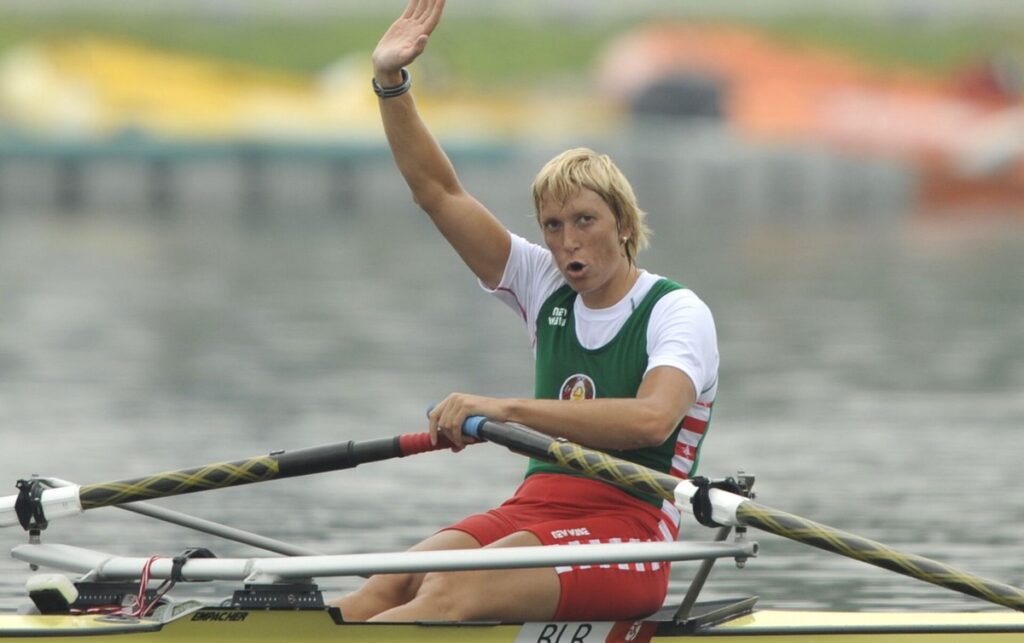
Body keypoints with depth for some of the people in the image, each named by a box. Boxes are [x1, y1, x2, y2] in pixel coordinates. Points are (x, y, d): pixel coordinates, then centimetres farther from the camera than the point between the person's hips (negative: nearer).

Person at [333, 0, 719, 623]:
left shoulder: (677, 313, -4)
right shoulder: (547, 287, 15)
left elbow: (652, 419, -25)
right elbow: (439, 191, 13)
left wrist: (506, 408, -32)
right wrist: (391, 83, 0)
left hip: (628, 530, -6)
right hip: (534, 508, 6)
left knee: (451, 592, -33)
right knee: (390, 585, -25)